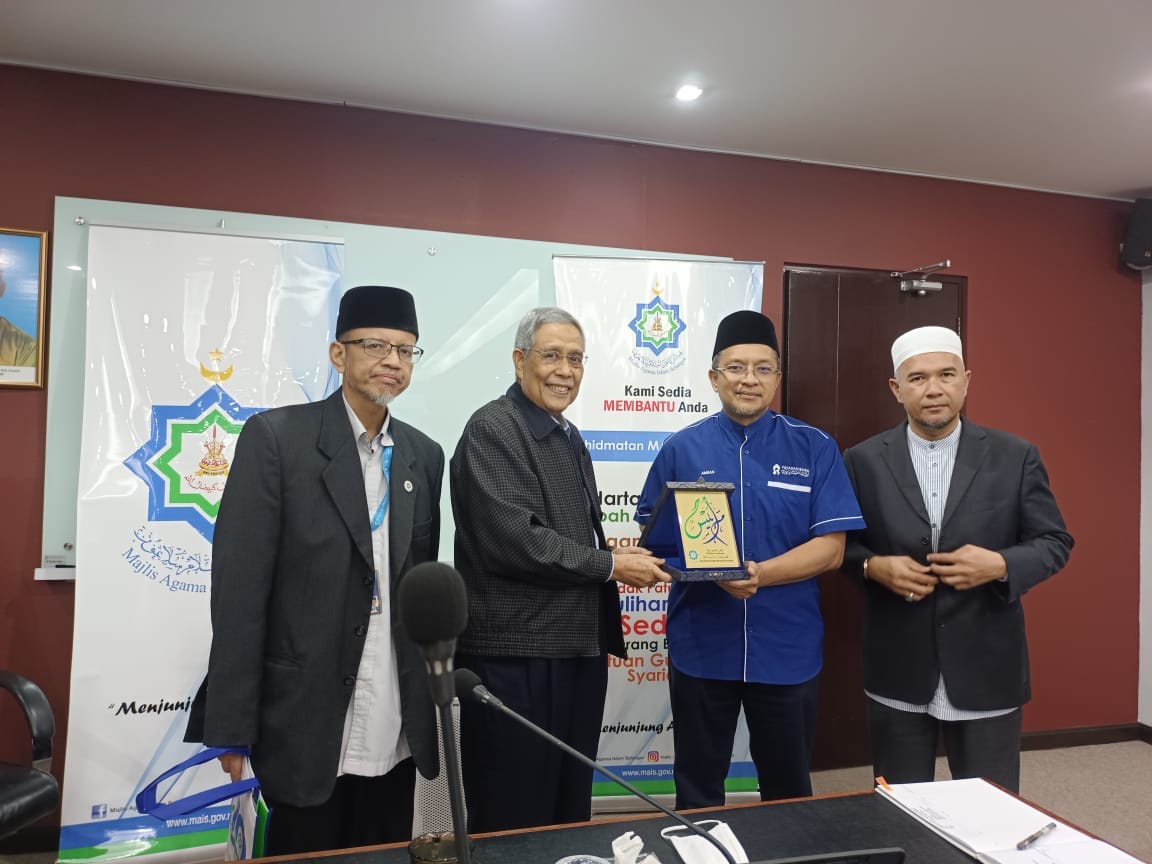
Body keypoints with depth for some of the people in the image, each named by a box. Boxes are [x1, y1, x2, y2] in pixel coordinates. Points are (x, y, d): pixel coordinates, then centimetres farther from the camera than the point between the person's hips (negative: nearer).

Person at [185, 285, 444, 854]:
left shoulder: (424, 455, 7)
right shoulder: (276, 436, -8)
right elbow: (240, 587, -11)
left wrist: (430, 705, 9)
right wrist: (231, 731, -12)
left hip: (397, 731, 5)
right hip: (307, 722, -4)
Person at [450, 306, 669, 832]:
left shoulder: (570, 439, 15)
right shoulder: (492, 429, -12)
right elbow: (513, 541, -23)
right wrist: (610, 565, -13)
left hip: (578, 651, 8)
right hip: (515, 657, -8)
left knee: (570, 812, 19)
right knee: (512, 823, 6)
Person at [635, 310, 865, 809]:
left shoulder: (814, 449, -1)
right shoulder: (682, 449, 0)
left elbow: (830, 548, -6)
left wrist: (761, 574, -22)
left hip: (787, 649, 0)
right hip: (700, 647, 0)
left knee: (788, 788, 19)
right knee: (697, 788, 16)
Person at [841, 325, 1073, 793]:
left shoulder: (1015, 456, -1)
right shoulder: (864, 460, -1)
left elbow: (1054, 542, 2)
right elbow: (839, 544, 5)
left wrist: (1001, 565, -17)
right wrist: (874, 566, -15)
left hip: (987, 669, 0)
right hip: (897, 671, 0)